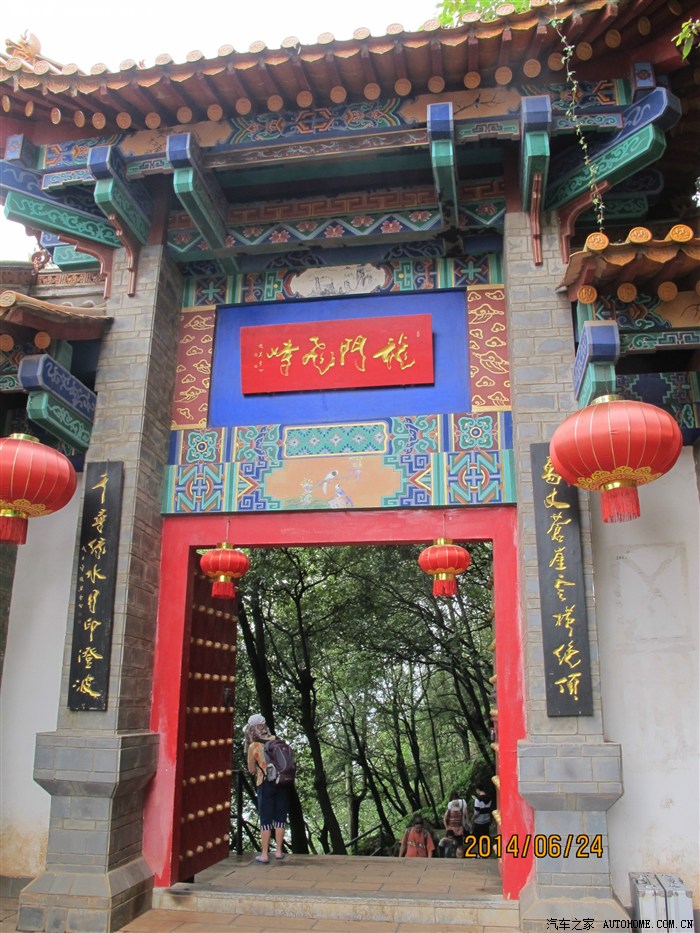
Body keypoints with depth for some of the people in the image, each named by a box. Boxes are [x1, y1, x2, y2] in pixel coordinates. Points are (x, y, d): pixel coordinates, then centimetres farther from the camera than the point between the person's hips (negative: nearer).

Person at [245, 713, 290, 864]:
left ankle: (264, 855, 7)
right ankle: (278, 851, 18)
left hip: (265, 784, -3)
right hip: (282, 782, 3)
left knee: (265, 820, 5)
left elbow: (252, 770, 2)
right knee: (280, 818, 12)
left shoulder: (253, 747, -7)